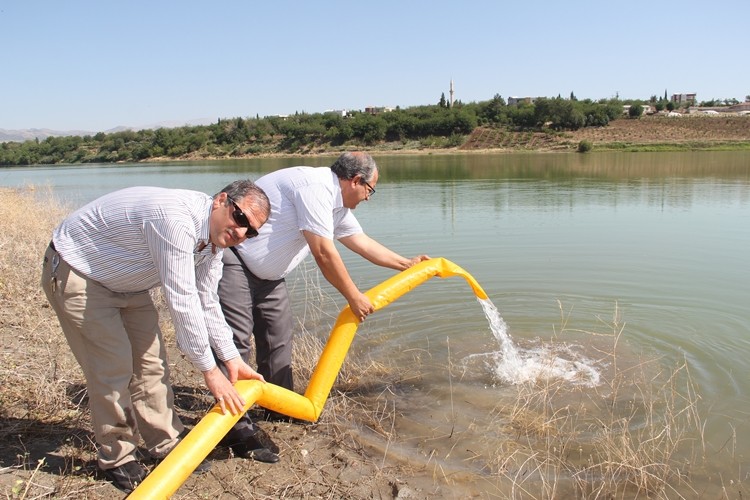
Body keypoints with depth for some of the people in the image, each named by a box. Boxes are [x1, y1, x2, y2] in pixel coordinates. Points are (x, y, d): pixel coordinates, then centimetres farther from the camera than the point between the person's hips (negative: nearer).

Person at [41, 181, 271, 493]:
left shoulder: (214, 236, -7)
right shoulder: (176, 218, -37)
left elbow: (206, 303, 0)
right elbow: (181, 301, -37)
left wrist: (231, 358, -5)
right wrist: (209, 370, -30)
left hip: (125, 282, 9)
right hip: (74, 272, -8)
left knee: (150, 360, 7)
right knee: (114, 366, -8)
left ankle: (166, 444, 22)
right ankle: (115, 458, 12)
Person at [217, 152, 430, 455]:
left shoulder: (337, 204, 10)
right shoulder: (315, 187, -22)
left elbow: (362, 242, 21)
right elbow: (324, 253, -23)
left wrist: (407, 264, 27)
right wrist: (354, 297, -13)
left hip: (262, 269, 10)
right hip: (231, 254, -10)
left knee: (277, 334, 12)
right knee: (236, 338, -10)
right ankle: (237, 429, -4)